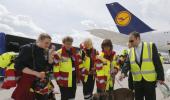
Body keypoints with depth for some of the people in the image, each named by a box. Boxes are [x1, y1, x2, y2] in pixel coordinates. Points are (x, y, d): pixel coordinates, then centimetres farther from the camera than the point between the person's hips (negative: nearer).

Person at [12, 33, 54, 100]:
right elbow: (18, 66, -16)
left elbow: (48, 67, 7)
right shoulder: (27, 49, -11)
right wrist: (36, 73, -22)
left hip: (41, 82, 6)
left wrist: (51, 56, -10)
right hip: (27, 81, -5)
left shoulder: (45, 51, 6)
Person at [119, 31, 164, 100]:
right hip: (137, 81, 4)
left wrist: (160, 77, -10)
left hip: (150, 80, -3)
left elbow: (157, 62, -6)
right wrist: (123, 72, -19)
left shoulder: (151, 46, -5)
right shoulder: (131, 51, 7)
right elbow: (128, 63, -1)